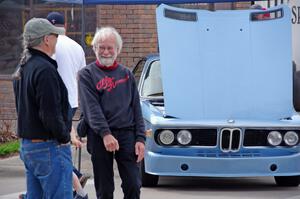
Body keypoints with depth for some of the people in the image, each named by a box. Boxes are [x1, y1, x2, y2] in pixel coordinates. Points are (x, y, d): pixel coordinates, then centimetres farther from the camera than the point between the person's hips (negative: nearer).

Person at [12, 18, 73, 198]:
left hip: (27, 145, 10)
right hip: (50, 147, -10)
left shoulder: (23, 69, 14)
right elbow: (51, 114, -23)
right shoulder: (45, 70, -18)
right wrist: (64, 136, -8)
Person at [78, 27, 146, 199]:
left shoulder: (127, 74, 15)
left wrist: (140, 138, 1)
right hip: (99, 137, -3)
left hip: (126, 134, 3)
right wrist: (105, 133, -22)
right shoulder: (87, 74, 3)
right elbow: (91, 107, -9)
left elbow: (136, 108, 12)